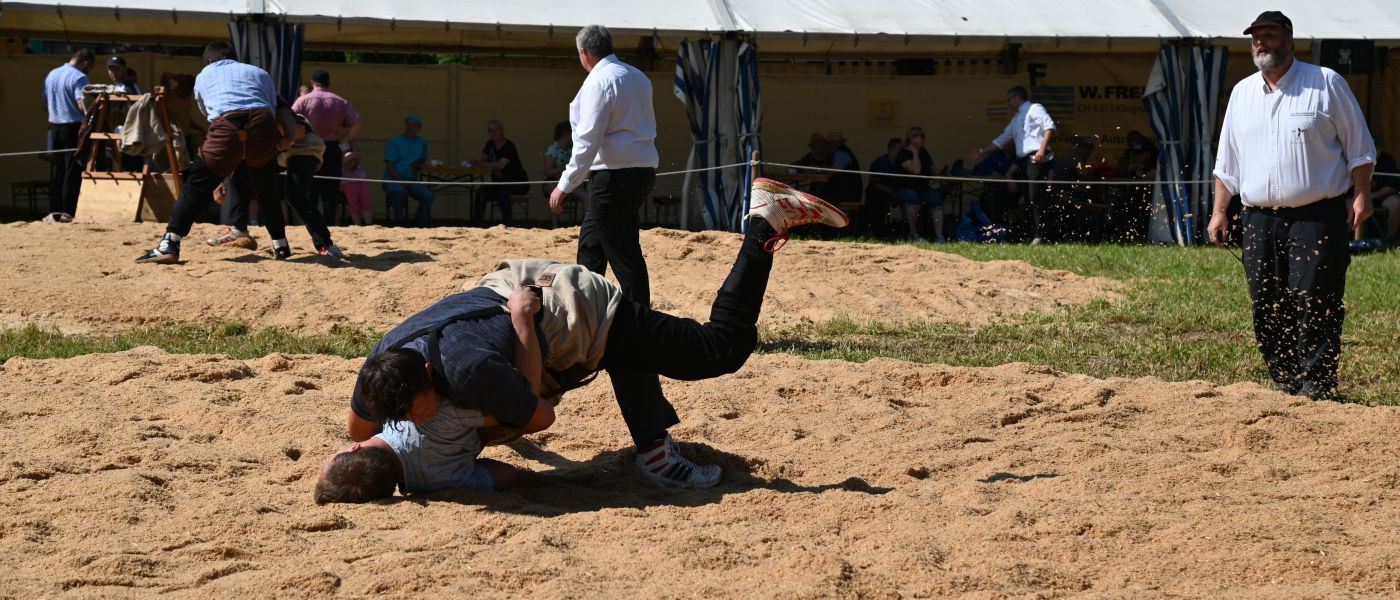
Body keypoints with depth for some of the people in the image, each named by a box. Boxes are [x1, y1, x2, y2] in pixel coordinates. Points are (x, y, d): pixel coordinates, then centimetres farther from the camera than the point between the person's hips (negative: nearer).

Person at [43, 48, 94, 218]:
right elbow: (82, 105, -23)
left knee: (56, 173, 11)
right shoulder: (79, 77, -13)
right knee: (72, 174, -4)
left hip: (54, 126, 7)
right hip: (73, 127, -7)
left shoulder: (51, 75, 12)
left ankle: (54, 212, 13)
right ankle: (69, 213, -6)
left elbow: (45, 102, 19)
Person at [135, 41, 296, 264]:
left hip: (226, 128, -2)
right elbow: (275, 111, 19)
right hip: (263, 126, 2)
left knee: (197, 185, 6)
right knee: (265, 188, 24)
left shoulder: (204, 76, 29)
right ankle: (280, 245, 28)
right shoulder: (259, 73, 30)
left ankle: (169, 244, -4)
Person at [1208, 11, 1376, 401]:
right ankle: (1284, 383, 14)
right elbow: (1227, 163, 20)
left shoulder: (1326, 83, 2)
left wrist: (1361, 195, -6)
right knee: (1267, 309, 3)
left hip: (1318, 218, -5)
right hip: (1260, 219, 5)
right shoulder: (1242, 93, 15)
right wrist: (1220, 212, 14)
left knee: (1314, 303, -10)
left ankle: (1316, 386, -4)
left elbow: (1359, 146, 3)